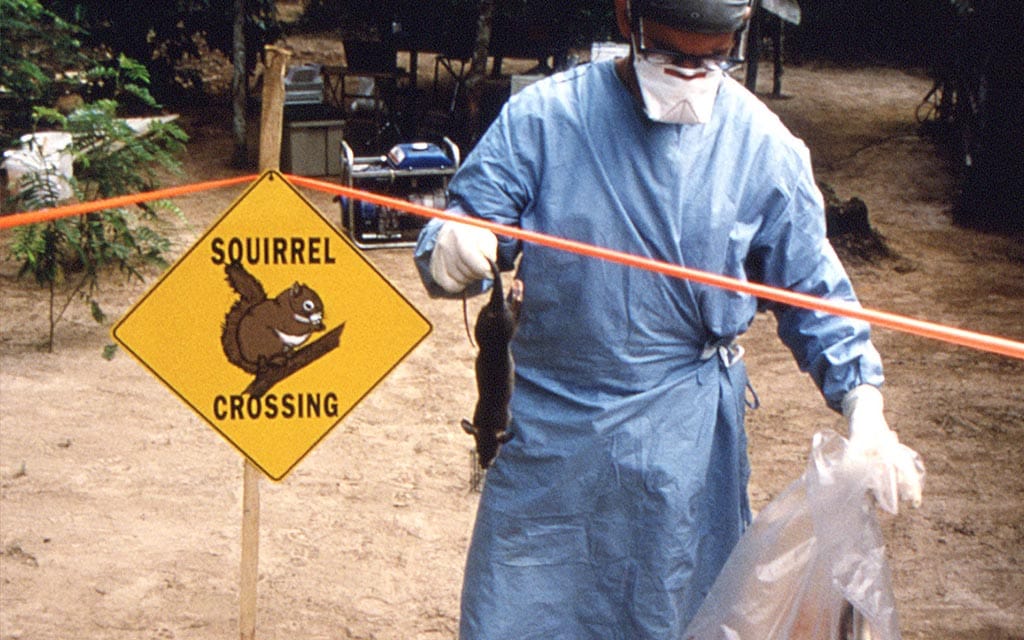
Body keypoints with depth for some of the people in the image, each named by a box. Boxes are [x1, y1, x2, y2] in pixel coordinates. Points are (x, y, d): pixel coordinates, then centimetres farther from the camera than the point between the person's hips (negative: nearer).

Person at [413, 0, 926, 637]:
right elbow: (469, 227, -7)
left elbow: (812, 289, 2)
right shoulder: (542, 117, -8)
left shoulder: (764, 146, -5)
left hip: (684, 440, 0)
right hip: (549, 424, 0)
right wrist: (451, 256, -32)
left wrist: (865, 411, -9)